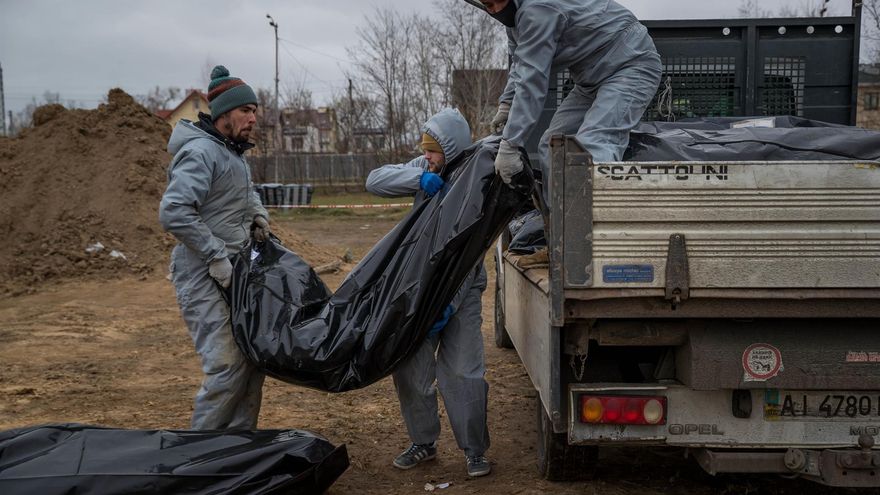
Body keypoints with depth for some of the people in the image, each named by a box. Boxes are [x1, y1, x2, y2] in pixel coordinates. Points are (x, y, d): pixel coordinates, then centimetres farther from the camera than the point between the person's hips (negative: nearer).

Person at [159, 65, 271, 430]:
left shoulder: (232, 151, 14)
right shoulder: (200, 152, -16)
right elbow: (173, 212, -26)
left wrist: (258, 212, 14)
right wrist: (217, 257, -22)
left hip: (234, 274, 10)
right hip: (204, 279, -10)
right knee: (227, 365, -12)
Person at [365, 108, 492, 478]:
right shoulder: (424, 169, 2)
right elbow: (375, 180, -8)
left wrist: (449, 304, -25)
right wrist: (419, 178, -25)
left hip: (461, 290, -5)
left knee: (462, 371, -8)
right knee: (410, 367, 6)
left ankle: (475, 451, 7)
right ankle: (423, 443, 23)